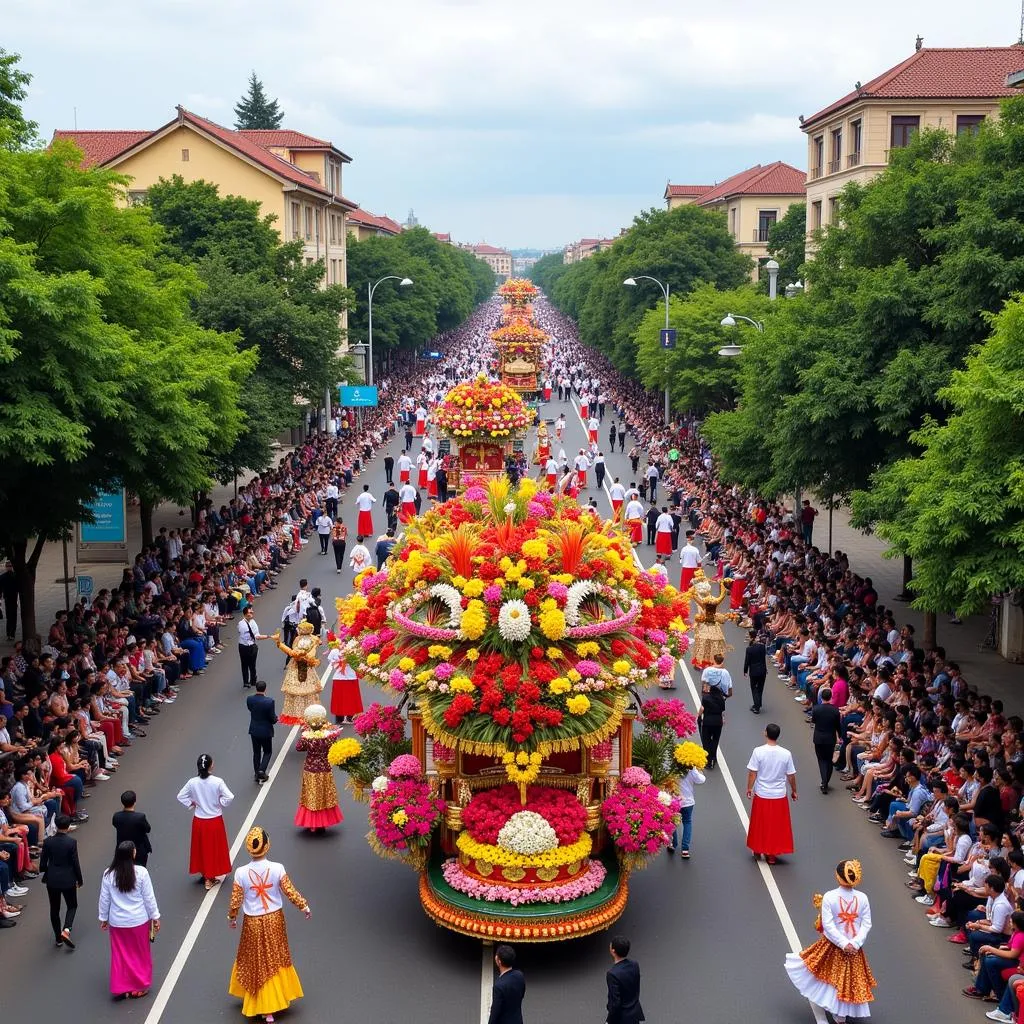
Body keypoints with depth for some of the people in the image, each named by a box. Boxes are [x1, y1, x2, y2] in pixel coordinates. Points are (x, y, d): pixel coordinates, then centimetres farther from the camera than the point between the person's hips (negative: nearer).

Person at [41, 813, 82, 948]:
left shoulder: (47, 841, -9)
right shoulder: (72, 842, -16)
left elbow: (43, 862, -2)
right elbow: (75, 863, -11)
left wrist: (44, 875, 17)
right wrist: (79, 880, 2)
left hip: (52, 880, 2)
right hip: (68, 880, -2)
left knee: (54, 908, 16)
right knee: (72, 906, 16)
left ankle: (58, 938, 22)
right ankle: (66, 930, -7)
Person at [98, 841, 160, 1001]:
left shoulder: (109, 874, -10)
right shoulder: (141, 872, -16)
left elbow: (104, 899, -2)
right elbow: (149, 898, -9)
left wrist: (103, 918, 13)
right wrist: (155, 917, 3)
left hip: (117, 922, 1)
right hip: (139, 921, -1)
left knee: (120, 955, 14)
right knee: (140, 954, 15)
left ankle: (121, 989, 18)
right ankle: (139, 987, 25)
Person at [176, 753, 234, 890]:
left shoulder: (192, 782, -12)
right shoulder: (217, 782, -20)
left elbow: (180, 797, -6)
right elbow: (229, 797, -24)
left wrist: (191, 804, 4)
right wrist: (220, 804, -6)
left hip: (199, 821, 2)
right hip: (215, 821, -2)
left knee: (201, 847, 19)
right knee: (214, 848, 14)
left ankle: (204, 874, 31)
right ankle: (210, 879, 23)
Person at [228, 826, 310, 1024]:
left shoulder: (241, 873, -17)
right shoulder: (277, 868, -18)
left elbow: (235, 901, -8)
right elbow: (290, 893, -11)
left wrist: (232, 917, 11)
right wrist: (305, 907, 6)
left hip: (252, 923, -1)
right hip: (274, 919, 1)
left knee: (257, 962, 16)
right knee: (274, 960, 18)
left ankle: (264, 1007, 22)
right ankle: (269, 1008, 30)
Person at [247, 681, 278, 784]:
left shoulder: (249, 699, -13)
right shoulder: (269, 701, -26)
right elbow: (273, 718, -18)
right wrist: (275, 718, 5)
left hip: (254, 730, 4)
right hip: (266, 731, -4)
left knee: (256, 752, 18)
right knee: (267, 752, 17)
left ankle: (257, 774, 25)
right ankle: (262, 771, 1)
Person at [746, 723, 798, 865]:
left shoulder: (758, 751, -16)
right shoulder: (786, 754, -11)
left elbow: (752, 773, -11)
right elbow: (791, 776, -3)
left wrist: (749, 788, 4)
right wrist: (794, 790, 12)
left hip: (761, 795, 0)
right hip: (779, 796, 0)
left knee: (760, 824, 17)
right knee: (776, 826, 14)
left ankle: (757, 851, 30)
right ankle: (772, 854, 21)